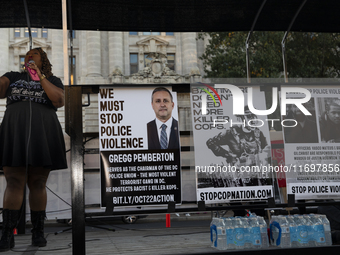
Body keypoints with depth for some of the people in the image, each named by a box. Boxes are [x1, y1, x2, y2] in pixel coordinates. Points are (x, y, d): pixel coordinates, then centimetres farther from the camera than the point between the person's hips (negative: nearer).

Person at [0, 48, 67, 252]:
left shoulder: (53, 80, 15)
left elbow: (59, 101, -5)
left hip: (42, 136, 0)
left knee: (38, 184, 0)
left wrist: (40, 77, -7)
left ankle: (38, 233, 8)